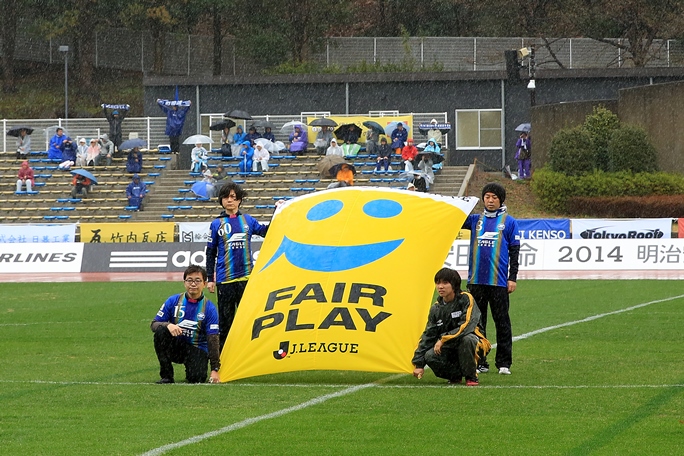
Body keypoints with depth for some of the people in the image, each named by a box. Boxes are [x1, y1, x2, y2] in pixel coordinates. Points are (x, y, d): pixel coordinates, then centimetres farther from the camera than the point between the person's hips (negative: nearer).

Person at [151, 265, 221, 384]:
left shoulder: (209, 308, -8)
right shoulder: (173, 301, -3)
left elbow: (212, 339, -10)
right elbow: (154, 324, -2)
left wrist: (215, 369, -16)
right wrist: (168, 325, -27)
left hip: (197, 349, -1)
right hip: (175, 346, 2)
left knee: (197, 378, -28)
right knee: (161, 331, -28)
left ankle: (193, 370, 14)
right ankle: (166, 376, -20)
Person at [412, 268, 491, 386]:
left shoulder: (465, 299, -13)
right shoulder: (436, 308, 3)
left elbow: (467, 326, -25)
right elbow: (428, 336, 5)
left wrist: (443, 340, -26)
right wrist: (418, 364, -3)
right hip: (450, 349, 5)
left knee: (466, 339, -39)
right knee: (430, 356, -24)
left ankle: (471, 376, -17)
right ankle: (456, 374, 5)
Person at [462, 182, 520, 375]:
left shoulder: (509, 222, 4)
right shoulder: (475, 220, 13)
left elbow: (514, 251, 2)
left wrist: (512, 278, -4)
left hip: (498, 281, -3)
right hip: (476, 281, 3)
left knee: (502, 322, 0)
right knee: (476, 322, 5)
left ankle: (504, 363, 4)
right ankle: (479, 362, 11)